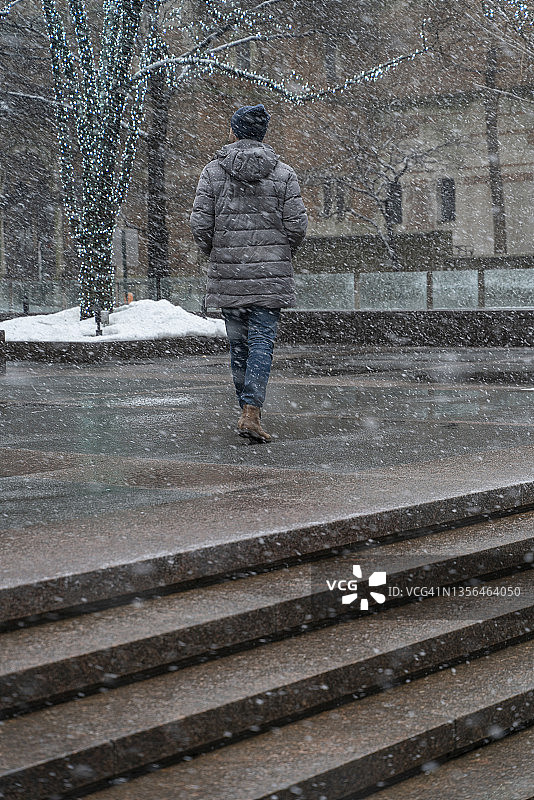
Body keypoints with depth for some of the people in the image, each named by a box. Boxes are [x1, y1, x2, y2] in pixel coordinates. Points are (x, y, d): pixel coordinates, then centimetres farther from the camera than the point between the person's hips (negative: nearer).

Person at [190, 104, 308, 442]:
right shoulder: (283, 173, 0)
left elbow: (200, 224, -5)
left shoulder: (213, 171, 0)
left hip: (228, 273, 1)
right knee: (262, 341, -3)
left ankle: (249, 412, 18)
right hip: (270, 274, -1)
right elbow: (297, 225, -4)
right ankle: (252, 414, -16)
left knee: (239, 343, 12)